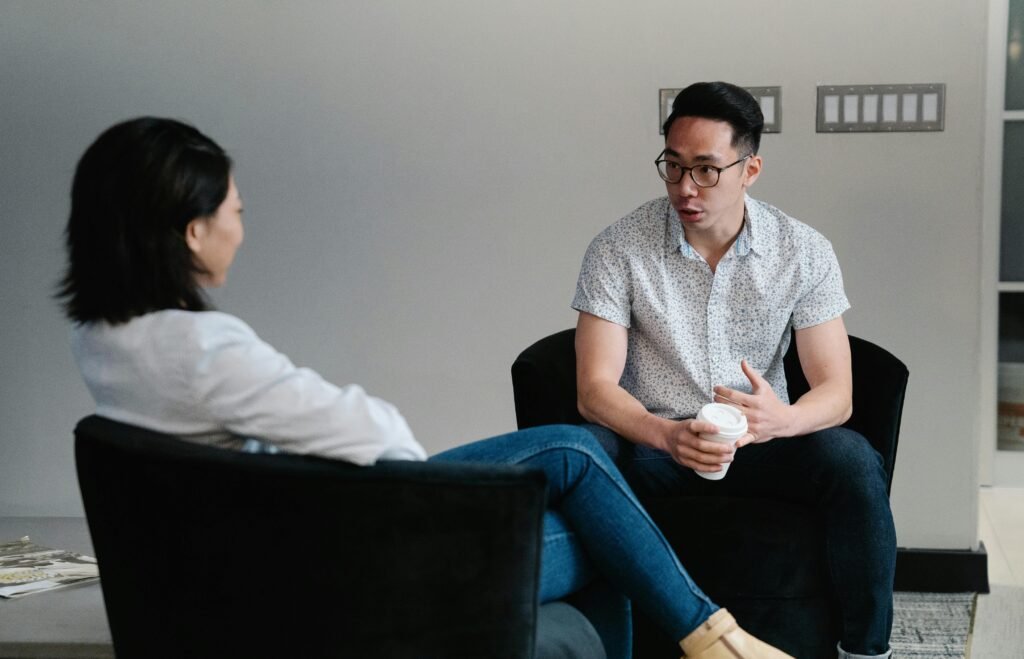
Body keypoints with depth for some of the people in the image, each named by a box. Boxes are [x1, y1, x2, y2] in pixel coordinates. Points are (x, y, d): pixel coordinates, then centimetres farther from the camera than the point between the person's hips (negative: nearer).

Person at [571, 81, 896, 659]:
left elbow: (837, 392, -8)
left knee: (854, 461, -29)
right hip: (652, 439, -1)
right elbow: (596, 389, -14)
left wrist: (782, 419, -33)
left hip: (761, 438, 1)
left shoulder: (804, 252, -4)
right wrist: (669, 436, -35)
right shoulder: (618, 249, -8)